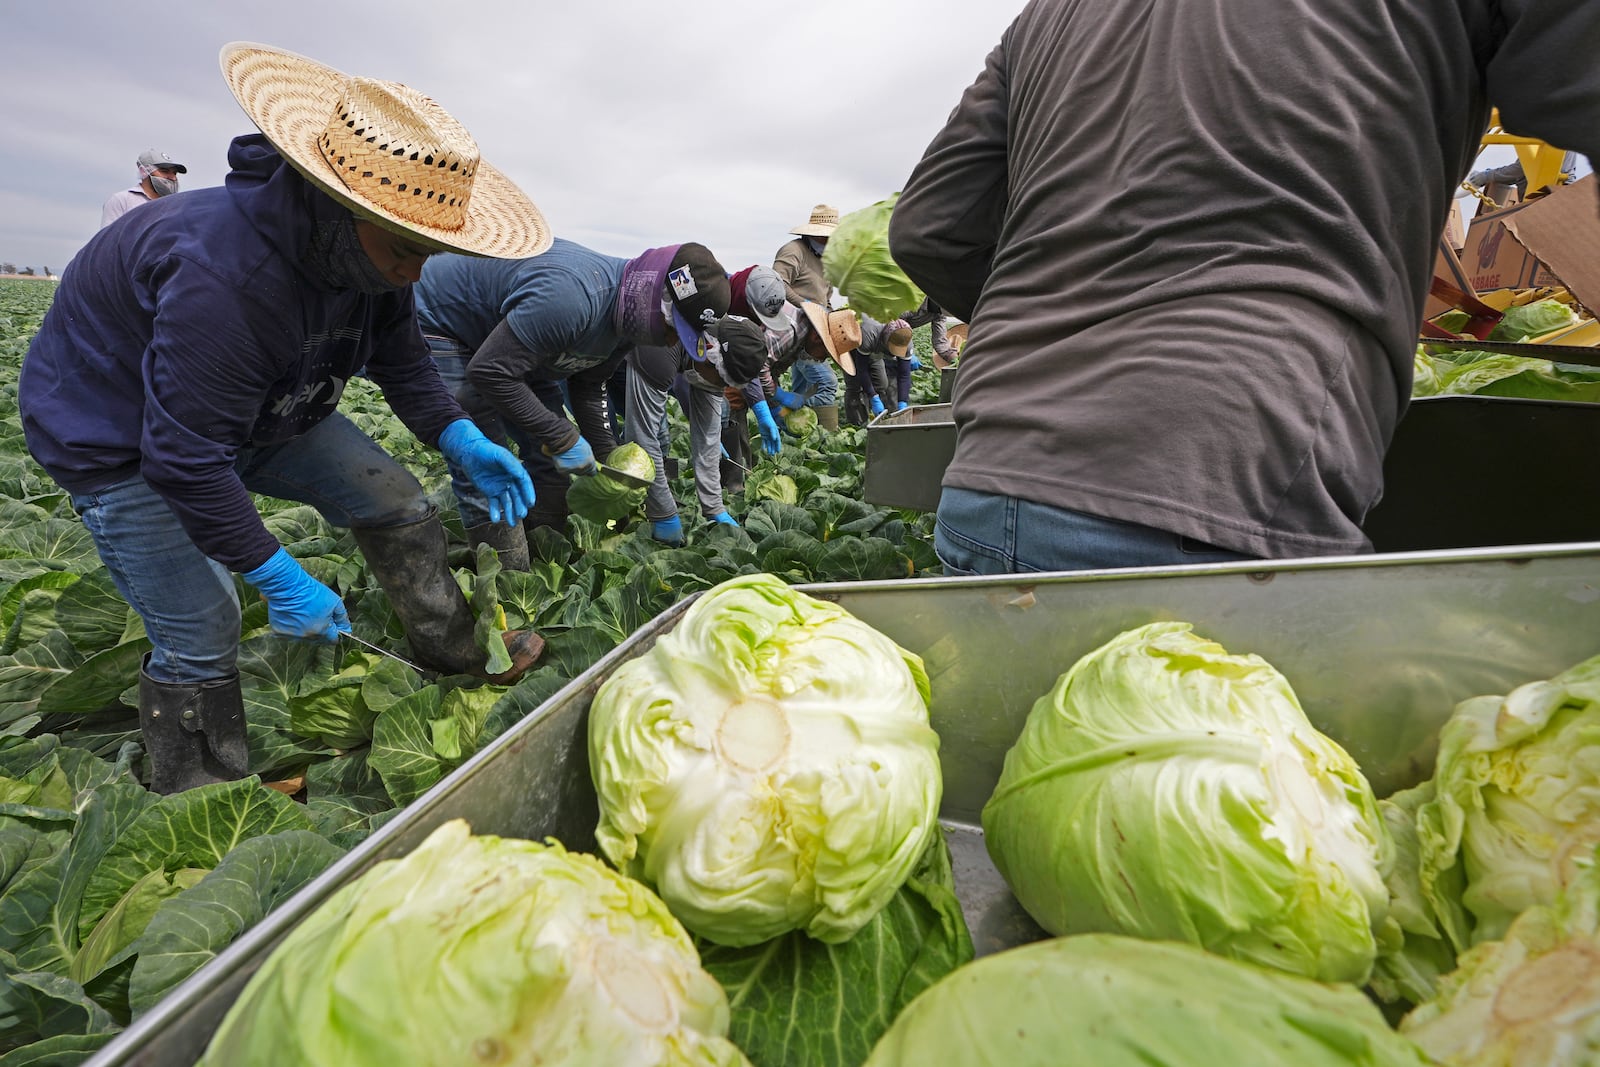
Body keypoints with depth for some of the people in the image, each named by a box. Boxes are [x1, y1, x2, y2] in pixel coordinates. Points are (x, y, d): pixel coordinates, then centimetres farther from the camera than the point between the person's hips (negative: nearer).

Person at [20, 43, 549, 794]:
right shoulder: (225, 275, -39)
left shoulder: (371, 251, -15)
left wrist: (462, 441, -15)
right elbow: (185, 459, -34)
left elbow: (402, 360, 0)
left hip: (266, 413, 7)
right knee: (199, 635, -7)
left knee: (395, 504, 0)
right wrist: (280, 581, -28)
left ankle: (457, 651, 20)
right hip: (123, 439, -7)